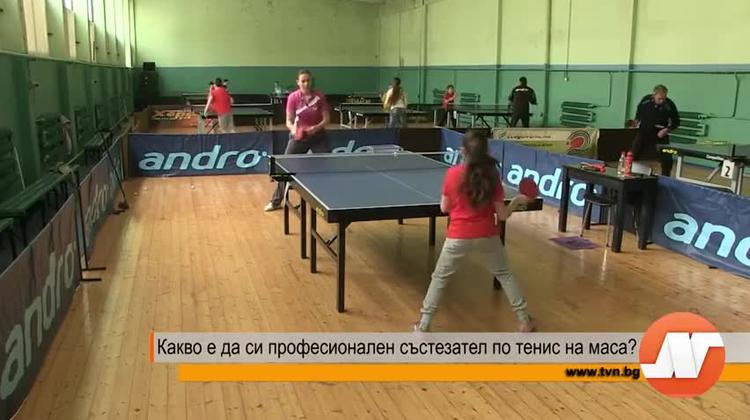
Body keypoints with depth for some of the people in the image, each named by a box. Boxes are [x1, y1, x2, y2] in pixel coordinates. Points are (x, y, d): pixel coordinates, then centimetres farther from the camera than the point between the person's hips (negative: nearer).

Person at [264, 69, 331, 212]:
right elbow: (289, 121, -10)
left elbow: (326, 119, -9)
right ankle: (276, 201, 15)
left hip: (318, 136, 0)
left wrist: (317, 127, -27)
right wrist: (293, 129, -31)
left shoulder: (320, 97, -11)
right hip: (299, 136, 0)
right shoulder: (293, 97, -11)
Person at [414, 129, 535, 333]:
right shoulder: (492, 175, -7)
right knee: (504, 274, 22)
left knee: (440, 277, 13)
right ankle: (524, 320, 27)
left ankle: (424, 325, 16)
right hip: (487, 236, 2)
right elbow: (502, 215, -4)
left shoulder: (452, 174, -11)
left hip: (458, 236, -2)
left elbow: (444, 208, 0)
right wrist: (518, 201, 12)